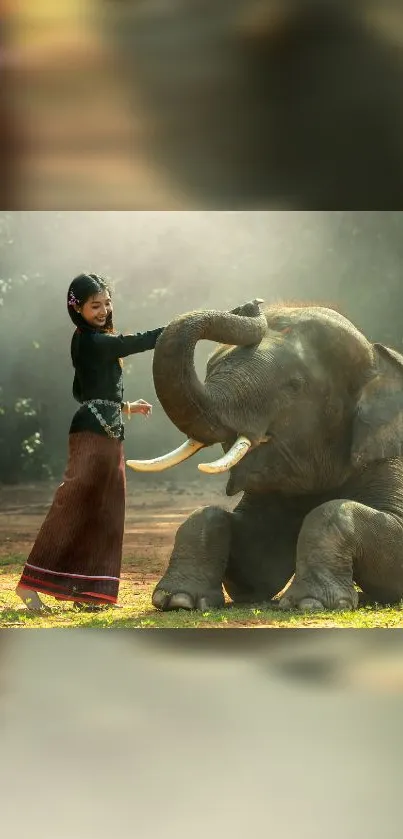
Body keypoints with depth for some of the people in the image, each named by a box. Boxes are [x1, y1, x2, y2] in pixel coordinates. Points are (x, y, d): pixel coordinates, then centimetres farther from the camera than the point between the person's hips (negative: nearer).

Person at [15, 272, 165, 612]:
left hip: (109, 435, 10)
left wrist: (125, 407, 30)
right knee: (71, 506, -12)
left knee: (104, 516, 7)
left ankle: (87, 592, 8)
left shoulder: (94, 341, 18)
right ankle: (31, 584, -12)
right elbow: (139, 342, -15)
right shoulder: (91, 342, -12)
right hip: (93, 434, -10)